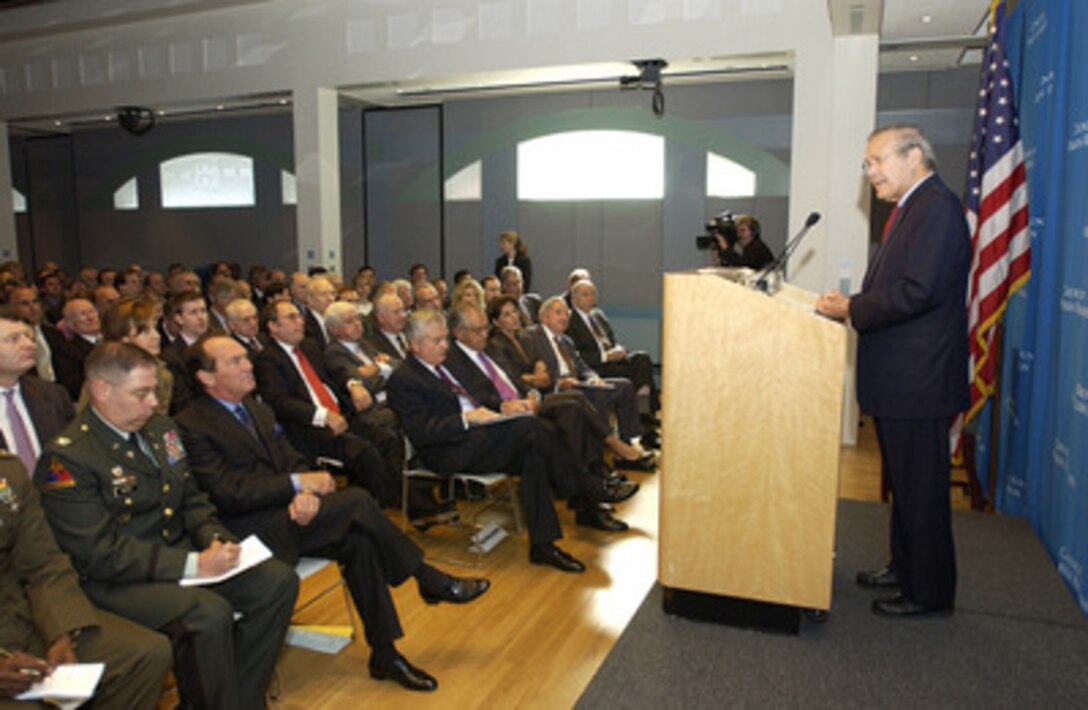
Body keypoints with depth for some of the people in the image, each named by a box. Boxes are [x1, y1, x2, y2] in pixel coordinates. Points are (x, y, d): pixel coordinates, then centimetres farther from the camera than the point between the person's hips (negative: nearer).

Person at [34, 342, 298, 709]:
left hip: (181, 554, 8)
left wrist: (214, 540, -5)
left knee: (279, 581, -8)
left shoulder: (160, 428, 10)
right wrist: (192, 564, -23)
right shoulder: (66, 458, -15)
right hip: (115, 580, -8)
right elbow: (100, 554, -19)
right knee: (209, 614, -32)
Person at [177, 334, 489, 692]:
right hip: (251, 531, -7)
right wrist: (297, 484, -19)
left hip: (290, 511, 7)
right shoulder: (190, 426, -8)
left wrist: (304, 492, -12)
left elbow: (292, 460, 12)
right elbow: (227, 494, -16)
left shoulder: (258, 410, 17)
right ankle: (431, 581, -8)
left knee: (358, 539, -20)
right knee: (356, 500, -24)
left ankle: (384, 653, -10)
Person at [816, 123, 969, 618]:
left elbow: (920, 291, -25)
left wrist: (852, 309, -16)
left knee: (920, 488, 1)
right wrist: (852, 305, 4)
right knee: (903, 483, 20)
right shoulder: (910, 209, 17)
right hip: (899, 378, 10)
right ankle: (905, 567, 35)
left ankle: (929, 591, 16)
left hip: (918, 380, -10)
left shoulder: (937, 206, -15)